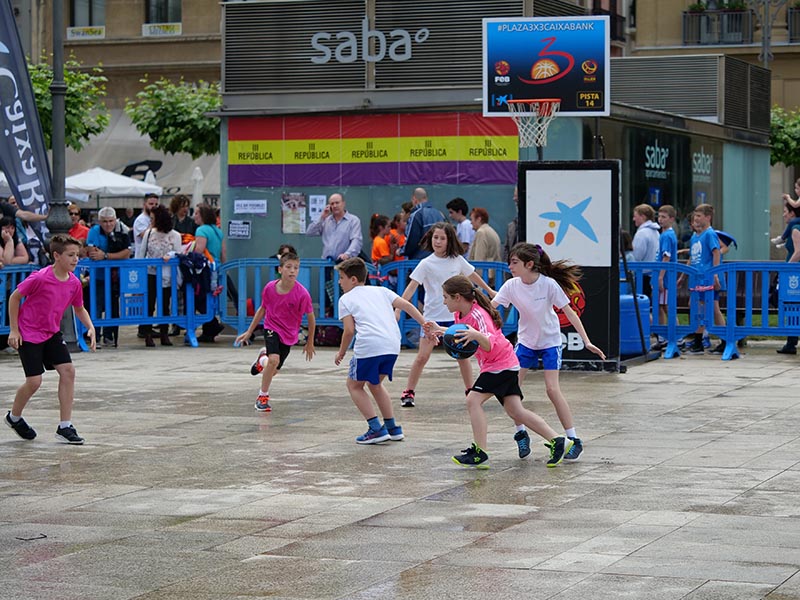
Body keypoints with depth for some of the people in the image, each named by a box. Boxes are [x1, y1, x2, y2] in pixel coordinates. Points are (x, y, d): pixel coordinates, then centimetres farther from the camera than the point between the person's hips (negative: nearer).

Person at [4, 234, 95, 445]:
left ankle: (65, 427, -3)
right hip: (28, 334, -6)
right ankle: (14, 417, 23)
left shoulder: (74, 283, -5)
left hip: (52, 333, 6)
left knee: (68, 370, -9)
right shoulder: (39, 278, -23)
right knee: (34, 381, -8)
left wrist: (90, 327, -4)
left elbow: (79, 309, 13)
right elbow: (14, 297, -11)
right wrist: (14, 330, -11)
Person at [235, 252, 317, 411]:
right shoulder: (270, 288, -15)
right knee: (274, 359, -26)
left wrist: (310, 342, 3)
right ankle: (263, 397, -6)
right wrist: (249, 332, 9)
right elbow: (262, 309, 4)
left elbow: (311, 318, -7)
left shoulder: (302, 294, -22)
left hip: (289, 334, 1)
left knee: (273, 371, 10)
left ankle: (263, 359, 48)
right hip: (272, 328, -1)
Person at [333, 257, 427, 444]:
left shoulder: (345, 299, 11)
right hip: (392, 345, 6)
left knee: (354, 385, 15)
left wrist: (341, 352, 15)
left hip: (368, 346, -6)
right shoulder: (381, 290, 23)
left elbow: (349, 331, 1)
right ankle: (392, 428, 23)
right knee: (375, 383, 28)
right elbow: (407, 306, 13)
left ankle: (376, 429, 1)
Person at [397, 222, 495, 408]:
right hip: (432, 315, -2)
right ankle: (408, 392, 4)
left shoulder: (457, 260, 2)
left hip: (455, 315, 3)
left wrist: (490, 291, 32)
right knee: (422, 357, -6)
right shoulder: (426, 264, -8)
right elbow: (412, 286, -14)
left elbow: (472, 275, 20)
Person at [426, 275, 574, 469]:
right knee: (516, 411, 4)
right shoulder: (461, 314, 5)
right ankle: (558, 441, 5)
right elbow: (461, 335, 25)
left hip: (500, 365, -10)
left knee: (473, 400, -17)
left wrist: (476, 335, -53)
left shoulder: (478, 315, -23)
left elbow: (489, 345, -34)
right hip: (507, 365, 10)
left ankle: (480, 453, -18)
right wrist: (440, 330, 15)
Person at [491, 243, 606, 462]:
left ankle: (574, 440, -5)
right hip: (525, 341, 4)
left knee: (552, 389, -14)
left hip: (549, 341, -4)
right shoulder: (512, 286, -13)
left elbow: (569, 312, -16)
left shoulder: (549, 284, -22)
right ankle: (521, 433, 12)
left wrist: (587, 341, -20)